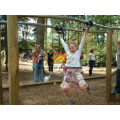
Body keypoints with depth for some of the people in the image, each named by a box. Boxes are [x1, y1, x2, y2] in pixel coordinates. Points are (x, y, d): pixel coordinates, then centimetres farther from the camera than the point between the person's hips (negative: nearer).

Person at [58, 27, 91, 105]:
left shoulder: (78, 52, 5)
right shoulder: (68, 52, 13)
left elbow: (82, 43, -1)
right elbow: (64, 44, 21)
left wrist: (85, 33, -5)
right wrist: (60, 36, 29)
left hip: (76, 71, -4)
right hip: (68, 71, 4)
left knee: (83, 87, -11)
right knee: (64, 88, 0)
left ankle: (87, 86, 26)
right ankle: (70, 100, 21)